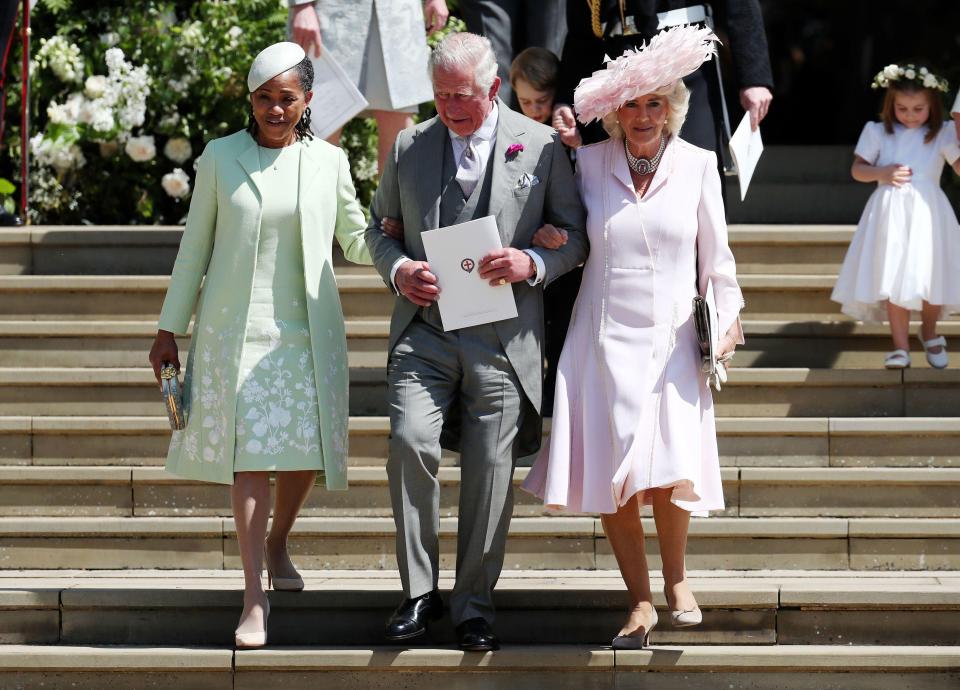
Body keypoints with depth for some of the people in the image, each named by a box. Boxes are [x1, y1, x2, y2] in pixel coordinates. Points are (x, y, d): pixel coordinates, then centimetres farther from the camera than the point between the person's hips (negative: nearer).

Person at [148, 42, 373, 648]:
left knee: (306, 452, 4)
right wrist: (170, 329, 7)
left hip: (307, 330, 2)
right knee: (251, 455, -8)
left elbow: (356, 240, 15)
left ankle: (277, 543, 35)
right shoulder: (220, 158, 2)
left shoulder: (329, 162, 5)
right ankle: (255, 597, -7)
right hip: (236, 328, -2)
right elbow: (195, 248, 7)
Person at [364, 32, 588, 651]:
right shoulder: (410, 146, 9)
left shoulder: (541, 146, 3)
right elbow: (381, 227, 18)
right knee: (410, 443, -17)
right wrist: (398, 269, -3)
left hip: (502, 337, -1)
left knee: (490, 469, 1)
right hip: (425, 328, 1)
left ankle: (475, 603, 14)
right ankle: (420, 592, -3)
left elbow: (575, 236, 7)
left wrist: (533, 265, -13)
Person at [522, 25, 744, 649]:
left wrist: (727, 317, 4)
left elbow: (716, 255, 9)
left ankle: (677, 580, 14)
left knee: (668, 475, -13)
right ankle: (641, 602, 12)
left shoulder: (697, 165, 2)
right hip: (604, 340, 1)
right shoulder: (589, 162, 3)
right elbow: (570, 234, 17)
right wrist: (547, 240, -4)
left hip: (671, 341, -1)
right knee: (611, 479, -2)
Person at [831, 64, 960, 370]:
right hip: (891, 214, 0)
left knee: (932, 280, 1)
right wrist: (881, 174, -10)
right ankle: (900, 347, 4)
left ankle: (930, 333, 29)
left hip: (928, 213, 0)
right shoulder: (879, 132, 7)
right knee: (894, 280, -3)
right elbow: (857, 170, 8)